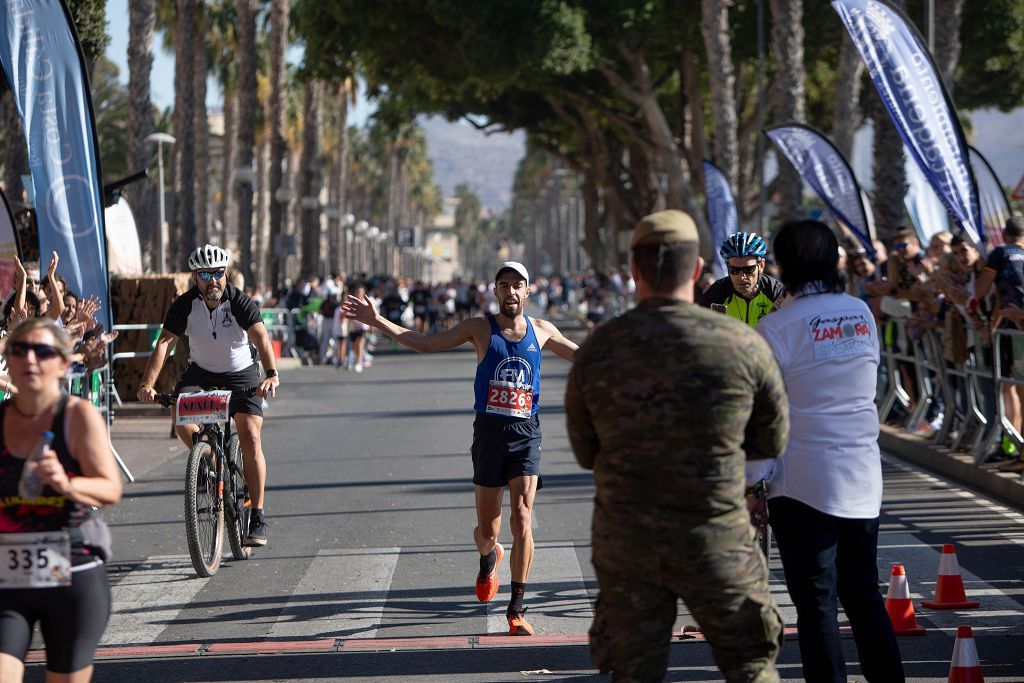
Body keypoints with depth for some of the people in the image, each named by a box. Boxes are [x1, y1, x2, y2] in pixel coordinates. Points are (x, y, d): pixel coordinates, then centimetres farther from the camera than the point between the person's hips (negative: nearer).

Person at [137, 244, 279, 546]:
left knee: (250, 437, -17)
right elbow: (165, 342, -23)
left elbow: (261, 337, -34)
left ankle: (257, 516, -9)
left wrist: (272, 374, -52)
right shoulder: (186, 304, -15)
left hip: (241, 375, -2)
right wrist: (148, 383, -37)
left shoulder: (239, 302, -21)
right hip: (201, 373, 2)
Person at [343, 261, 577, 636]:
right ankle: (488, 558, 44)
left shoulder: (541, 330, 9)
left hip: (526, 434, 0)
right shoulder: (480, 327, 4)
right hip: (489, 432, 0)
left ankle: (517, 610, -9)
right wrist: (377, 320, -2)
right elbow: (424, 343, 5)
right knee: (487, 528, 5)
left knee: (522, 518, -14)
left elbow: (581, 355, 25)